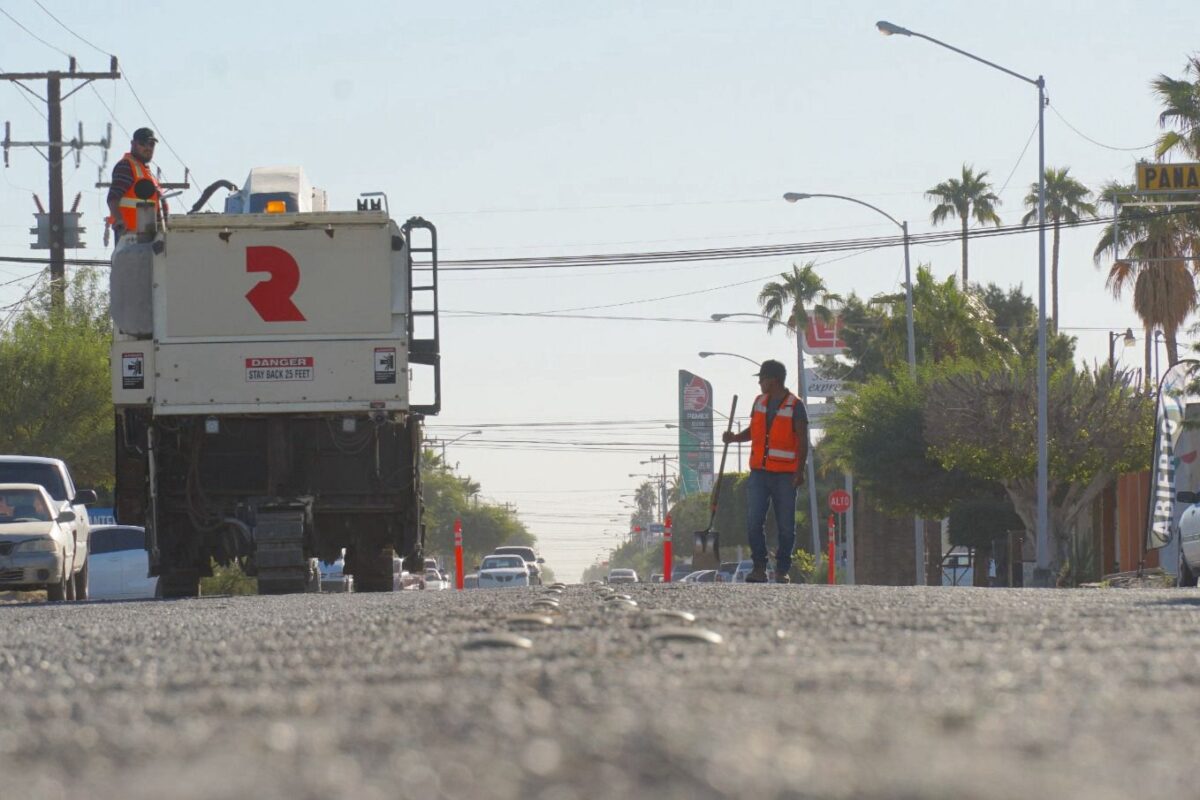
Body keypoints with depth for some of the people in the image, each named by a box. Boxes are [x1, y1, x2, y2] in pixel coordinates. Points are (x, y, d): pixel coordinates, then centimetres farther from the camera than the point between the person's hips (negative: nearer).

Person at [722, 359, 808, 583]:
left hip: (785, 475, -5)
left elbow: (803, 442, -5)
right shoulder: (760, 402, 13)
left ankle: (782, 570, 8)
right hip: (759, 472, 5)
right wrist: (735, 437, 3)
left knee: (785, 526, 1)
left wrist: (800, 471, -12)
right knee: (754, 521, -5)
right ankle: (759, 567, -1)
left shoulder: (795, 406, -4)